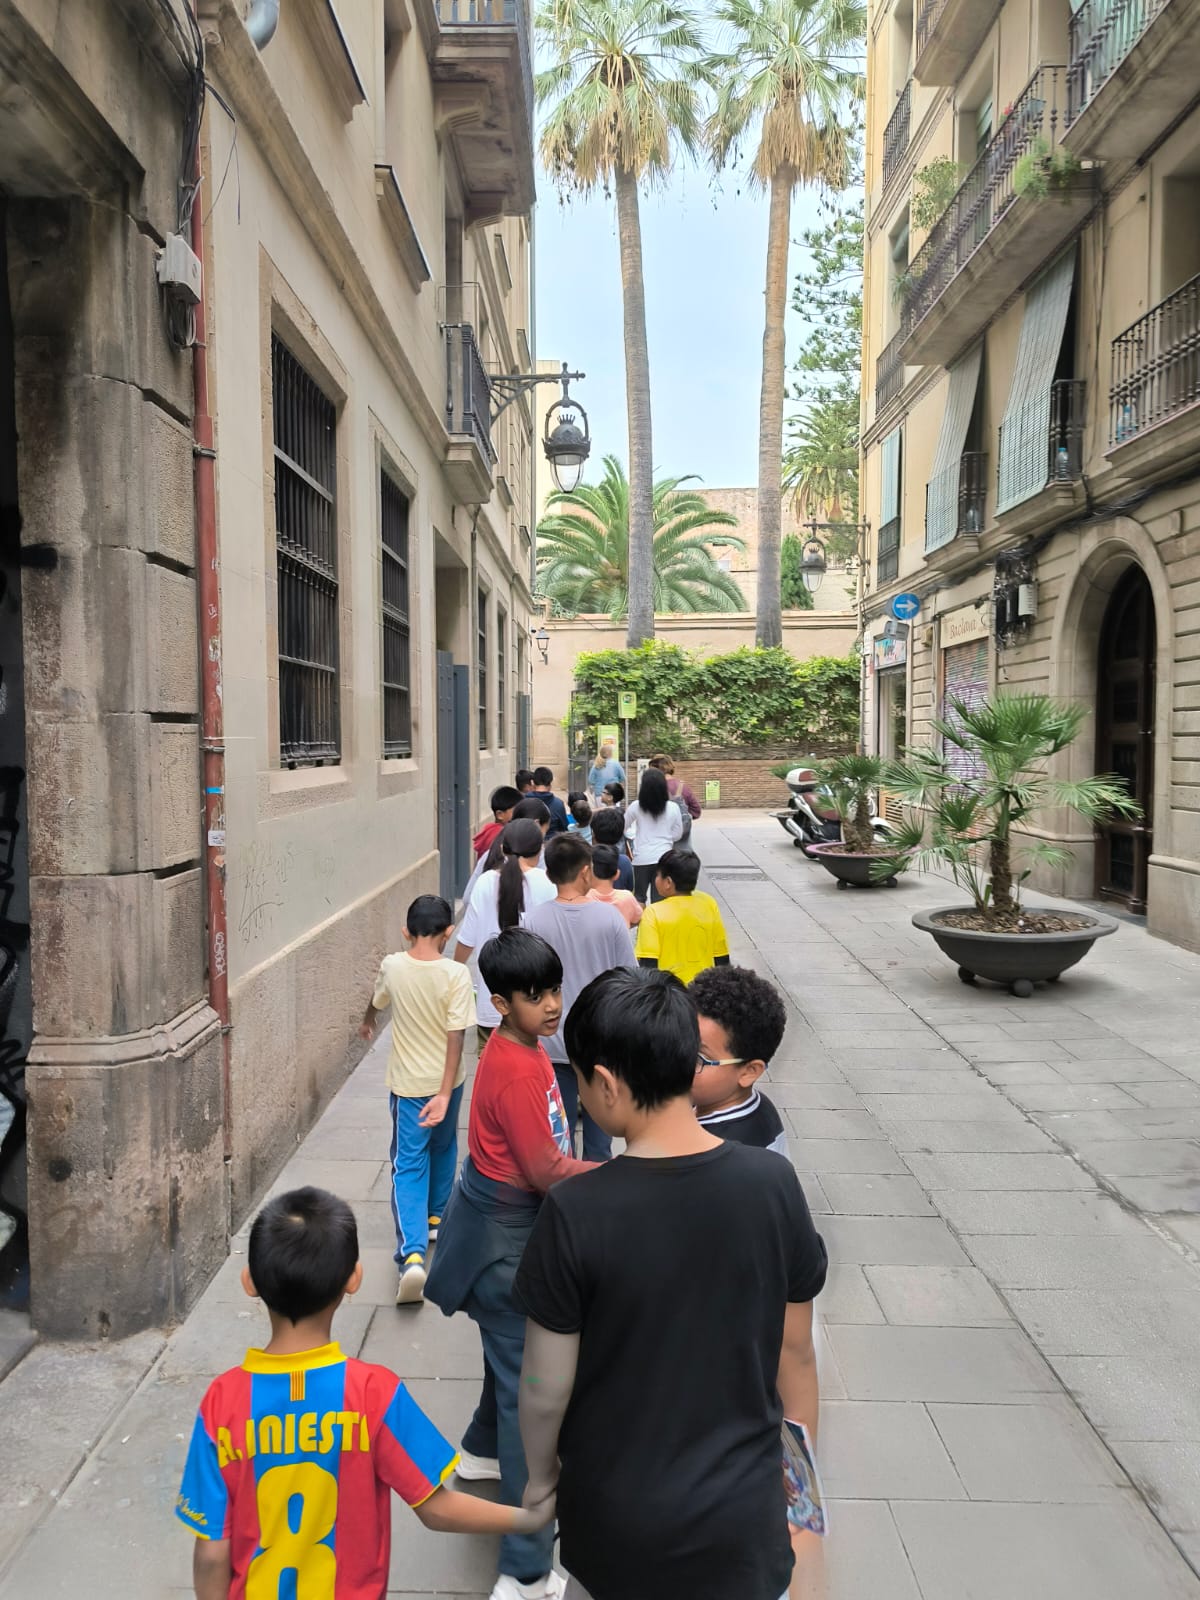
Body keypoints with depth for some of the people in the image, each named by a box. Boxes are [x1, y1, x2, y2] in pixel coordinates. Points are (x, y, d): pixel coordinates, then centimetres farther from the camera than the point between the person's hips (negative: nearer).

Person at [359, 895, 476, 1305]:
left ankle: (412, 1253, -14)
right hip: (445, 1081, 0)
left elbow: (377, 1000, 14)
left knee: (408, 1166, 1)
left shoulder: (392, 967, -9)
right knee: (442, 1148, 25)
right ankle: (436, 1215, 44)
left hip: (407, 1083, 0)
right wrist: (444, 1093, -17)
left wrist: (367, 1022, 36)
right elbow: (455, 1037, -20)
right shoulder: (456, 974, -17)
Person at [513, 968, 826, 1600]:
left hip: (618, 1515, -1)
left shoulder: (575, 1212, -26)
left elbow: (547, 1387, -14)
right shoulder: (774, 1183, -17)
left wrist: (540, 1473, 6)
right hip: (742, 1508, 2)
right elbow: (796, 1351, -5)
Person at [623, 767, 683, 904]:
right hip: (663, 858, 0)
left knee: (639, 898, 13)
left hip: (641, 858, 0)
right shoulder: (673, 808, -5)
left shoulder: (636, 806, -6)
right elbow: (677, 834, 6)